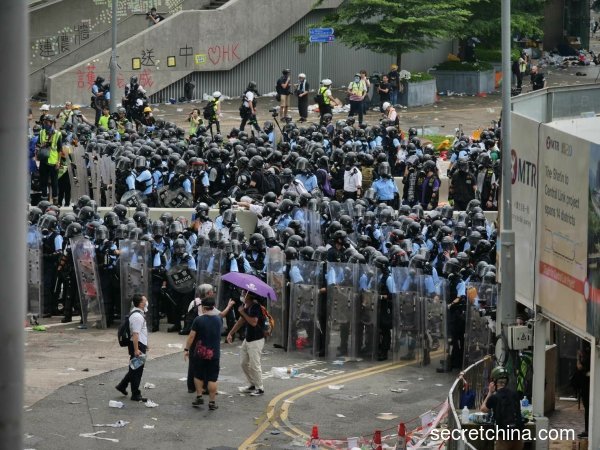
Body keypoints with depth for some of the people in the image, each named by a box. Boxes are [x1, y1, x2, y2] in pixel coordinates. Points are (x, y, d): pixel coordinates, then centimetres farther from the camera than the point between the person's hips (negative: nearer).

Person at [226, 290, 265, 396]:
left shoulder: (256, 307, -19)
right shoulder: (245, 306, 8)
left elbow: (254, 322, -30)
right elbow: (240, 321, 18)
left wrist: (243, 312, -22)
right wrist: (230, 333, 16)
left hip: (256, 340, -10)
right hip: (247, 339, 10)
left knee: (254, 365, -7)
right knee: (244, 363, 13)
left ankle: (260, 388, 3)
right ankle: (252, 385, 25)